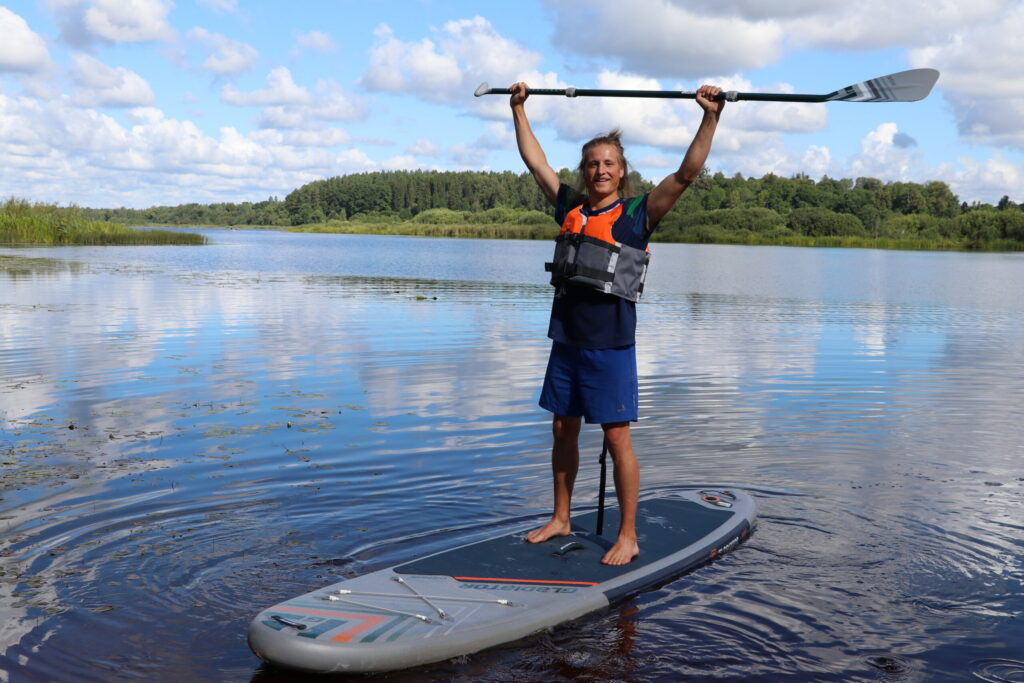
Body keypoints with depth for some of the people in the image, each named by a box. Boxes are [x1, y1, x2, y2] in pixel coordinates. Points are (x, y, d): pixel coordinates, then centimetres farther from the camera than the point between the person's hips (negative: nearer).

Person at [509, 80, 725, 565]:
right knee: (563, 433, 13)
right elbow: (535, 161, 19)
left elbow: (687, 173, -11)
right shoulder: (570, 208, 10)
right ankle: (560, 520, 28)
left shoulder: (638, 214, -3)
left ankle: (627, 536, 8)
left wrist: (710, 117, -17)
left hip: (611, 346, -5)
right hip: (566, 340, 5)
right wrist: (518, 108, 23)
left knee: (617, 439, -2)